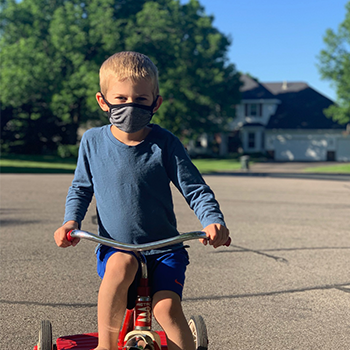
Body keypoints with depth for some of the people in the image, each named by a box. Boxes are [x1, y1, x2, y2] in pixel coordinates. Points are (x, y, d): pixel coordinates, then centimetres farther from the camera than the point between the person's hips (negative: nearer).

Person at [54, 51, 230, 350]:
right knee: (121, 264, -34)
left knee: (167, 306, -24)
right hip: (114, 247, 1)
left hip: (163, 250, -1)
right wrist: (71, 221, -4)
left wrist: (213, 221, -21)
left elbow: (196, 190, -3)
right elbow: (81, 188, 14)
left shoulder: (165, 143, -6)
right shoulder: (93, 141, 1)